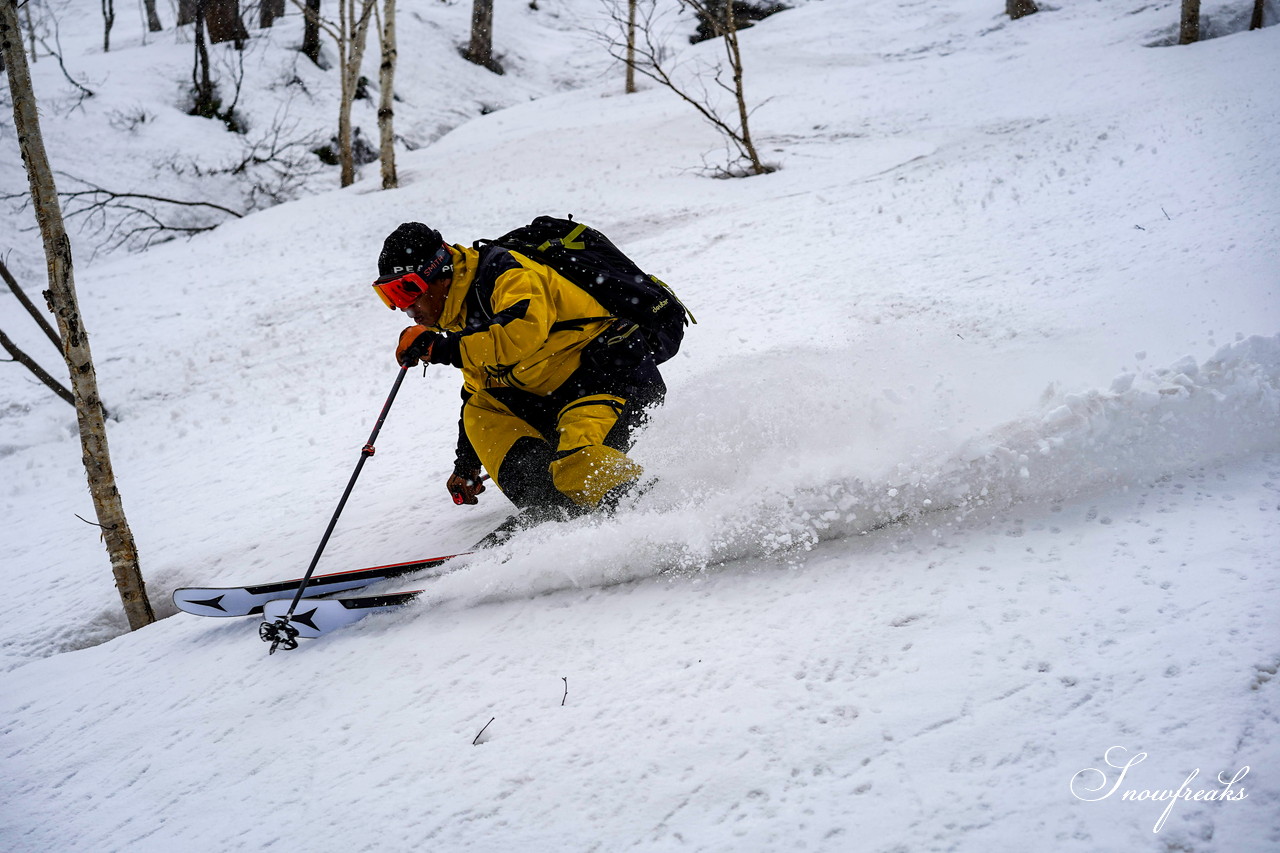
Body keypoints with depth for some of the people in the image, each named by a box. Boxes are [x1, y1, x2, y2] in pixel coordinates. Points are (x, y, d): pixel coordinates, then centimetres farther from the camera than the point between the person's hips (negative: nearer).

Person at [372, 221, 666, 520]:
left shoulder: (504, 274, -15)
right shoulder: (462, 319, 15)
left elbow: (525, 331, -35)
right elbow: (478, 393, 27)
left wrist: (440, 348, -27)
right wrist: (466, 464, 25)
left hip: (616, 375, -10)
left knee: (579, 470, -32)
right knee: (479, 410, -5)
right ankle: (552, 511, -13)